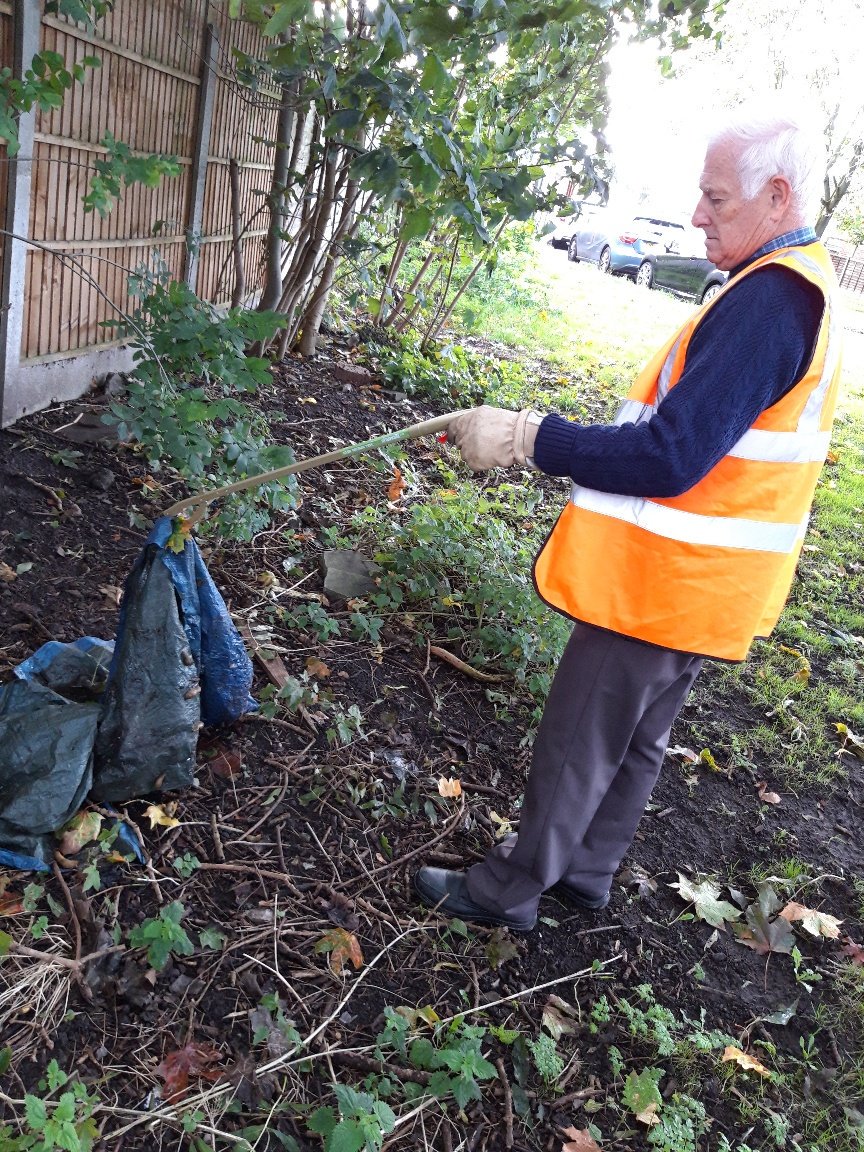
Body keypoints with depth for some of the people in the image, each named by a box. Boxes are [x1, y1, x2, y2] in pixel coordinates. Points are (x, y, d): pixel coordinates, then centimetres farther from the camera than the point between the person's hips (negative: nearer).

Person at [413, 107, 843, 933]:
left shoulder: (768, 301, -23)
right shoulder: (802, 286, 11)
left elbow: (670, 458, -29)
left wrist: (526, 439, -26)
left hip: (664, 584, -10)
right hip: (693, 584, 10)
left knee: (575, 747, 6)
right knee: (635, 742, 22)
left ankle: (508, 890, 25)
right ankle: (585, 869, 41)